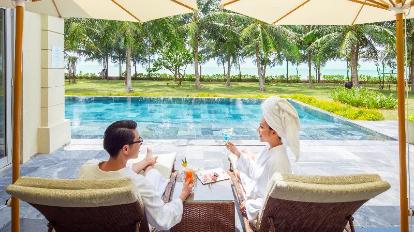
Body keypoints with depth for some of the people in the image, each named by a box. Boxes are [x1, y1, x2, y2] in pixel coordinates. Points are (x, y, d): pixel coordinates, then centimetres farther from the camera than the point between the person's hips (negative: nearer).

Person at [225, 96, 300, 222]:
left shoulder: (277, 161, -35)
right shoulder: (269, 149, -9)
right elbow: (255, 171, 6)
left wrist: (250, 204, -18)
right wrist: (237, 152, 5)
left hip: (263, 209, -8)